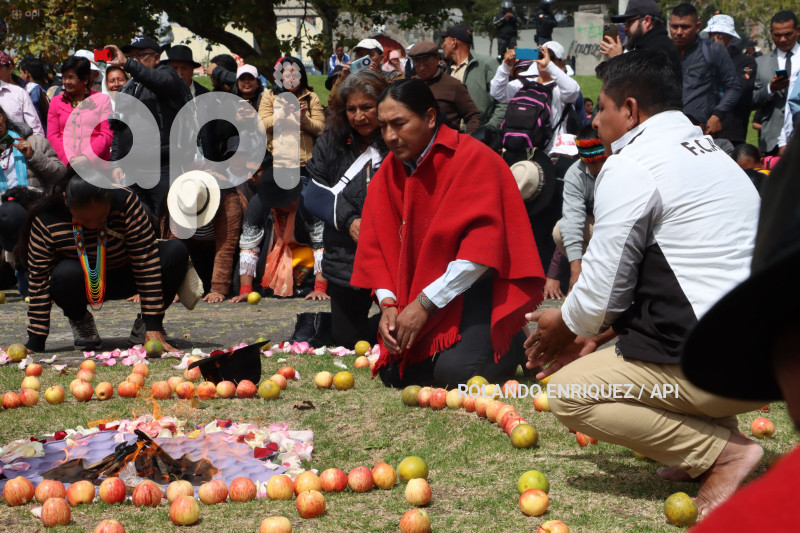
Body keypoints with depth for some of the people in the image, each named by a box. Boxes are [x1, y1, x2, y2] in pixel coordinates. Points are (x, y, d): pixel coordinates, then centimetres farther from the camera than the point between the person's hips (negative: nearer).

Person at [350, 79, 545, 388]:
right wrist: (388, 304, -16)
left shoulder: (474, 159, -17)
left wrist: (424, 303, -25)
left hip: (479, 289, -6)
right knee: (393, 373, -8)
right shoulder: (390, 171, 4)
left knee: (456, 372, -25)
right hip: (418, 298, 6)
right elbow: (375, 245, 2)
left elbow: (481, 250, -24)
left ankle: (511, 345, 6)